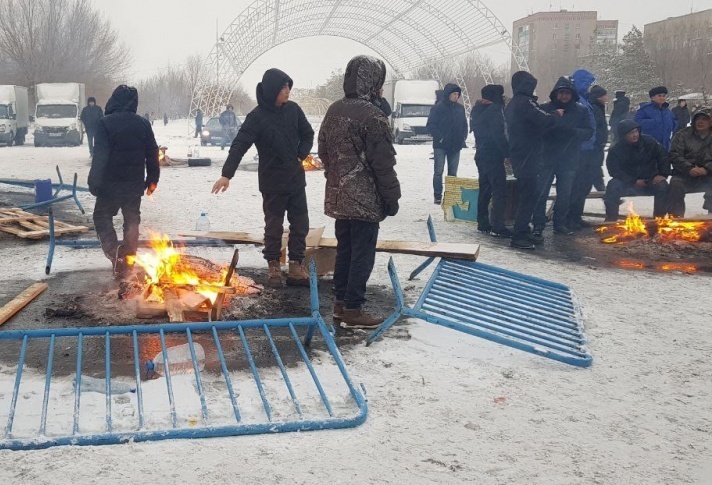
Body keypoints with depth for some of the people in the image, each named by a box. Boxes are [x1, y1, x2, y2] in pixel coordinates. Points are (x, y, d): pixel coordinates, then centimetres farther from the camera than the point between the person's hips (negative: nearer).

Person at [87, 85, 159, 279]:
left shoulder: (104, 123, -12)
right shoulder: (143, 124, 2)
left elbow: (100, 155, -18)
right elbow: (152, 154, 5)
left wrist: (94, 182, -13)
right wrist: (152, 179, 14)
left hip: (111, 183, -4)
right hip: (135, 183, 4)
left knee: (102, 216, 10)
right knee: (132, 220, 15)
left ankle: (114, 251, -11)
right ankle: (128, 261, 19)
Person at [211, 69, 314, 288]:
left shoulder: (293, 109, 0)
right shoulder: (257, 116, -14)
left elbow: (307, 134, 14)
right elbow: (239, 145, -21)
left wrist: (301, 156, -1)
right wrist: (227, 174, -31)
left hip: (296, 179, 4)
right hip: (273, 182, -4)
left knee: (300, 225, 8)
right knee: (274, 227, 6)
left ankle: (296, 267, 18)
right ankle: (274, 267, 19)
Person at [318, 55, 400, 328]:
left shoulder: (334, 111, 7)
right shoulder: (371, 116, -19)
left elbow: (323, 151, 16)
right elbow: (383, 164, -17)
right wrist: (391, 198, -8)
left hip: (339, 196, 8)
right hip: (366, 199, -8)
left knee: (344, 250, 16)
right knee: (362, 255, 0)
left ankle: (340, 303, 24)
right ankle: (352, 310, 4)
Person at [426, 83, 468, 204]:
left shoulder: (460, 108, 9)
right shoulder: (438, 108, -6)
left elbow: (464, 125, 17)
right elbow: (430, 125, -8)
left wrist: (463, 137, 3)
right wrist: (440, 137, -15)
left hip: (456, 146, 5)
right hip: (440, 146, -4)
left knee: (453, 172, 8)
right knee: (438, 171, -3)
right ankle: (437, 196, 2)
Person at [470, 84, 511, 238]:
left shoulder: (477, 110, 15)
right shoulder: (494, 110, -14)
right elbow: (498, 135, -20)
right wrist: (507, 152, -15)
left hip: (481, 155, 10)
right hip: (493, 156, -10)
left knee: (485, 190, 15)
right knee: (499, 191, -11)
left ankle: (483, 223, 18)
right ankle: (497, 226, -16)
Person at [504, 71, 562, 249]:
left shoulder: (511, 105, 16)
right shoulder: (525, 102, -15)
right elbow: (544, 121, -21)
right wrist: (556, 115, -3)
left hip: (518, 156, 10)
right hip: (528, 156, -10)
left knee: (525, 196, 15)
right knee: (528, 197, -9)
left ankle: (523, 232, 20)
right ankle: (519, 236, -9)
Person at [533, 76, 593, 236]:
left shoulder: (580, 111, 6)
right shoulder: (545, 108, -1)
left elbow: (589, 132, 2)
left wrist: (573, 132, -17)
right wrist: (552, 131, -22)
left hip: (569, 160, 3)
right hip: (547, 158, -3)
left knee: (565, 194, 9)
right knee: (541, 192, -6)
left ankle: (560, 223, 21)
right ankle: (538, 224, 2)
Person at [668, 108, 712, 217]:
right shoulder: (683, 134, 7)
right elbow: (674, 155, -3)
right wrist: (689, 169, -18)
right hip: (685, 174, -1)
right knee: (675, 184, -30)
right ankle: (676, 216, -24)